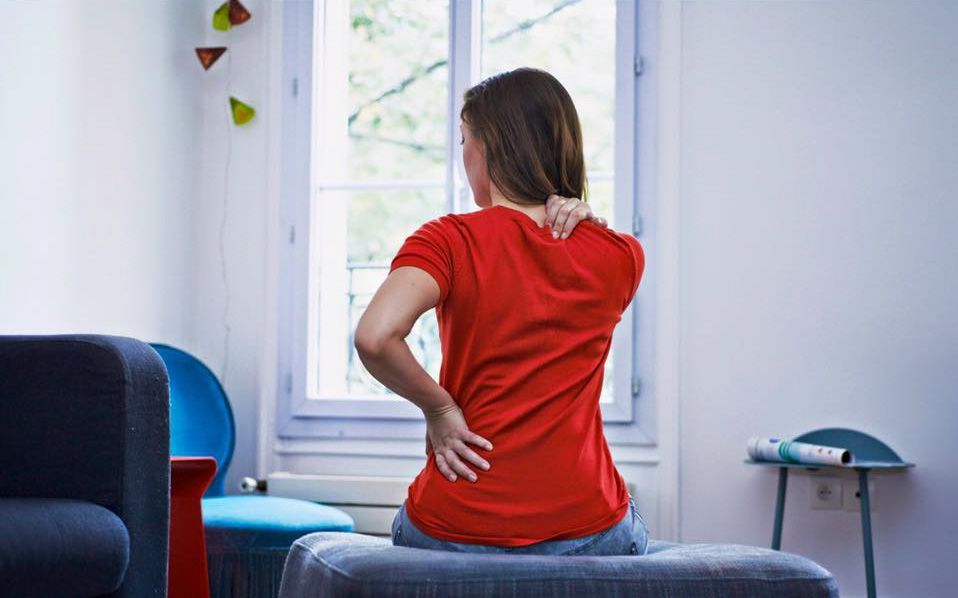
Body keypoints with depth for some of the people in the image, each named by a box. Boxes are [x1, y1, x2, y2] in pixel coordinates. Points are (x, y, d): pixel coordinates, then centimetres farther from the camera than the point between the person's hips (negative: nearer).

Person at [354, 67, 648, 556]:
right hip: (587, 531, 2)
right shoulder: (618, 256, 1)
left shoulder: (449, 241, -10)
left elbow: (374, 337, -27)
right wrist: (587, 221, 6)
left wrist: (436, 406, -10)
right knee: (630, 531, 38)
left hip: (457, 530, -1)